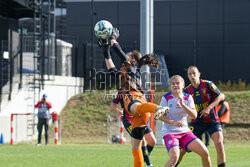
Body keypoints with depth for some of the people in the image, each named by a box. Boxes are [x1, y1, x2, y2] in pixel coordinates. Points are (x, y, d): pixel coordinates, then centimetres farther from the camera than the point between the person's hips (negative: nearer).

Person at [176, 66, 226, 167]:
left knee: (219, 144, -19)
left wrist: (209, 108, -15)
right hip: (196, 122, 2)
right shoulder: (187, 91, 1)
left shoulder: (207, 84, -7)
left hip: (212, 121, -2)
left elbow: (221, 96, -5)